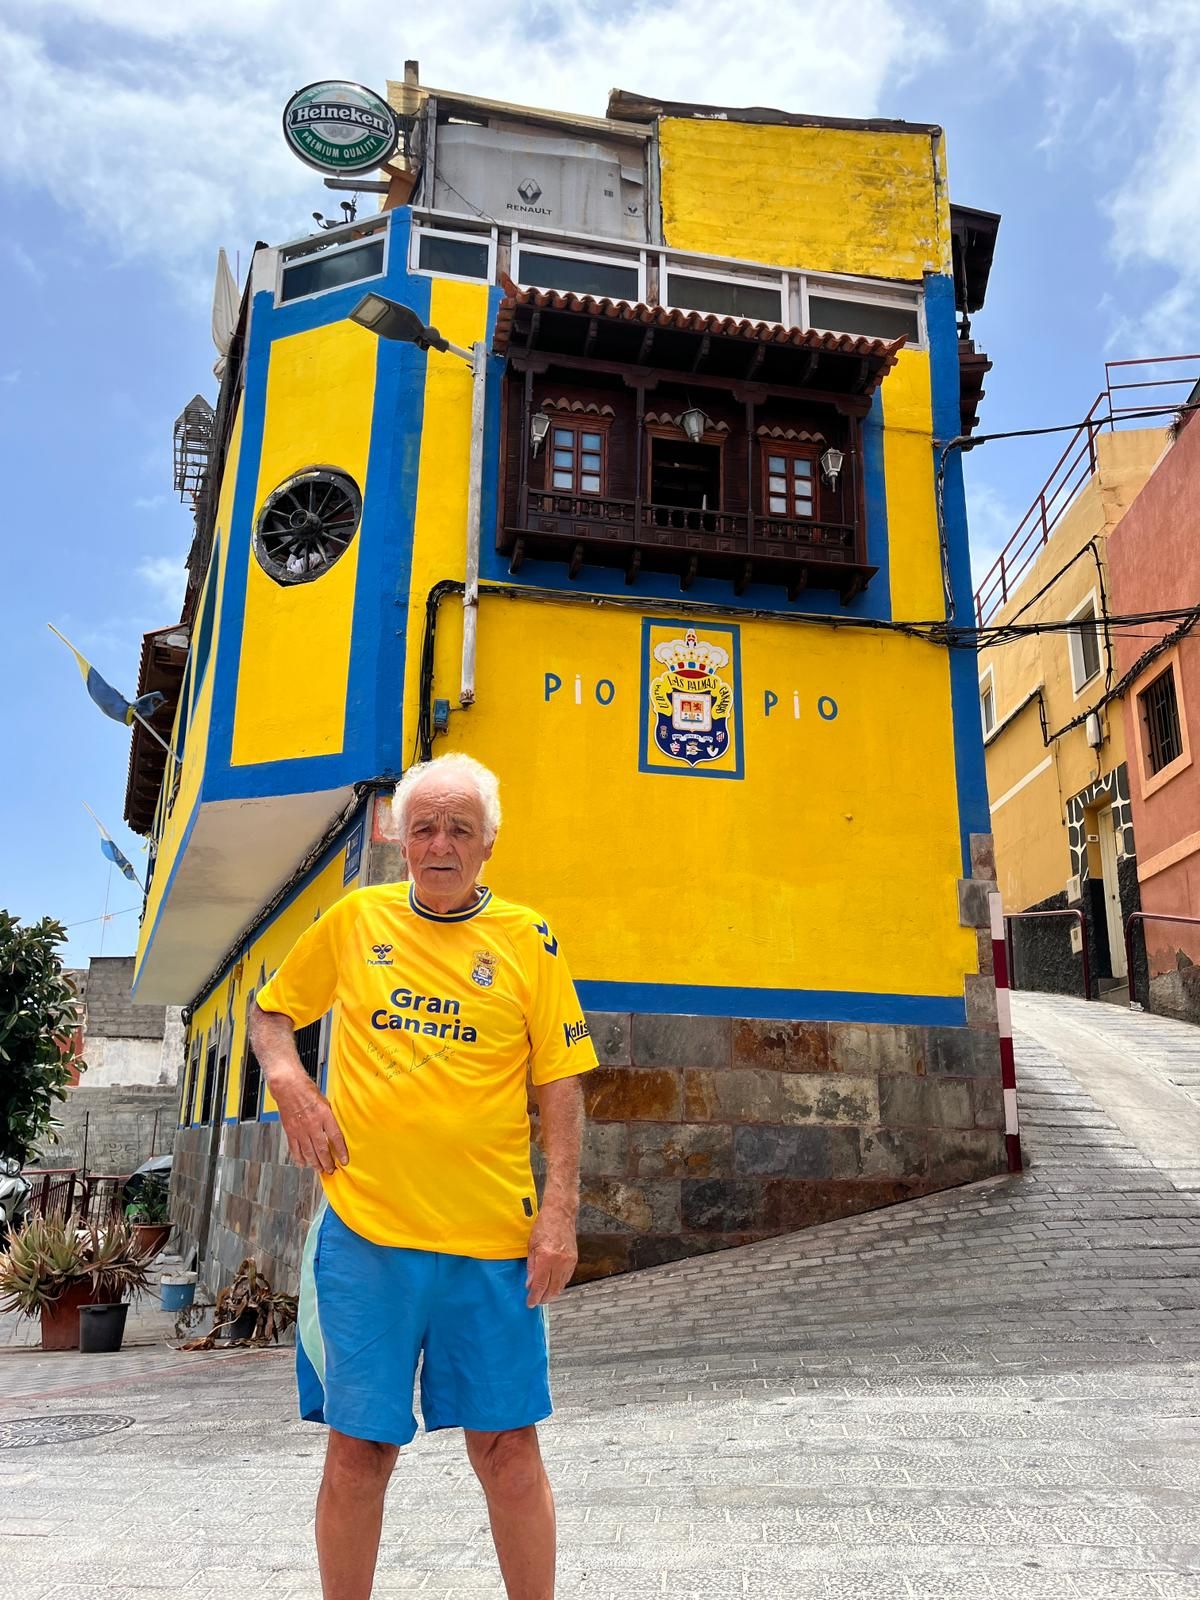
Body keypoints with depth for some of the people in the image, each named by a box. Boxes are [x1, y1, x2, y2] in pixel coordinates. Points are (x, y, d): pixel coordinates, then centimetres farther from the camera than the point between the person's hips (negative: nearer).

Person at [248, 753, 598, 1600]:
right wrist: (289, 1081, -2)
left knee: (507, 1444, 8)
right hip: (363, 1231, 1)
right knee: (358, 1448, 10)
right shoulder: (353, 920, 5)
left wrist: (561, 1211, -6)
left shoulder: (528, 939, 2)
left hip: (494, 1239, 0)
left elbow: (561, 1085, 2)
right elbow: (271, 1012, 18)